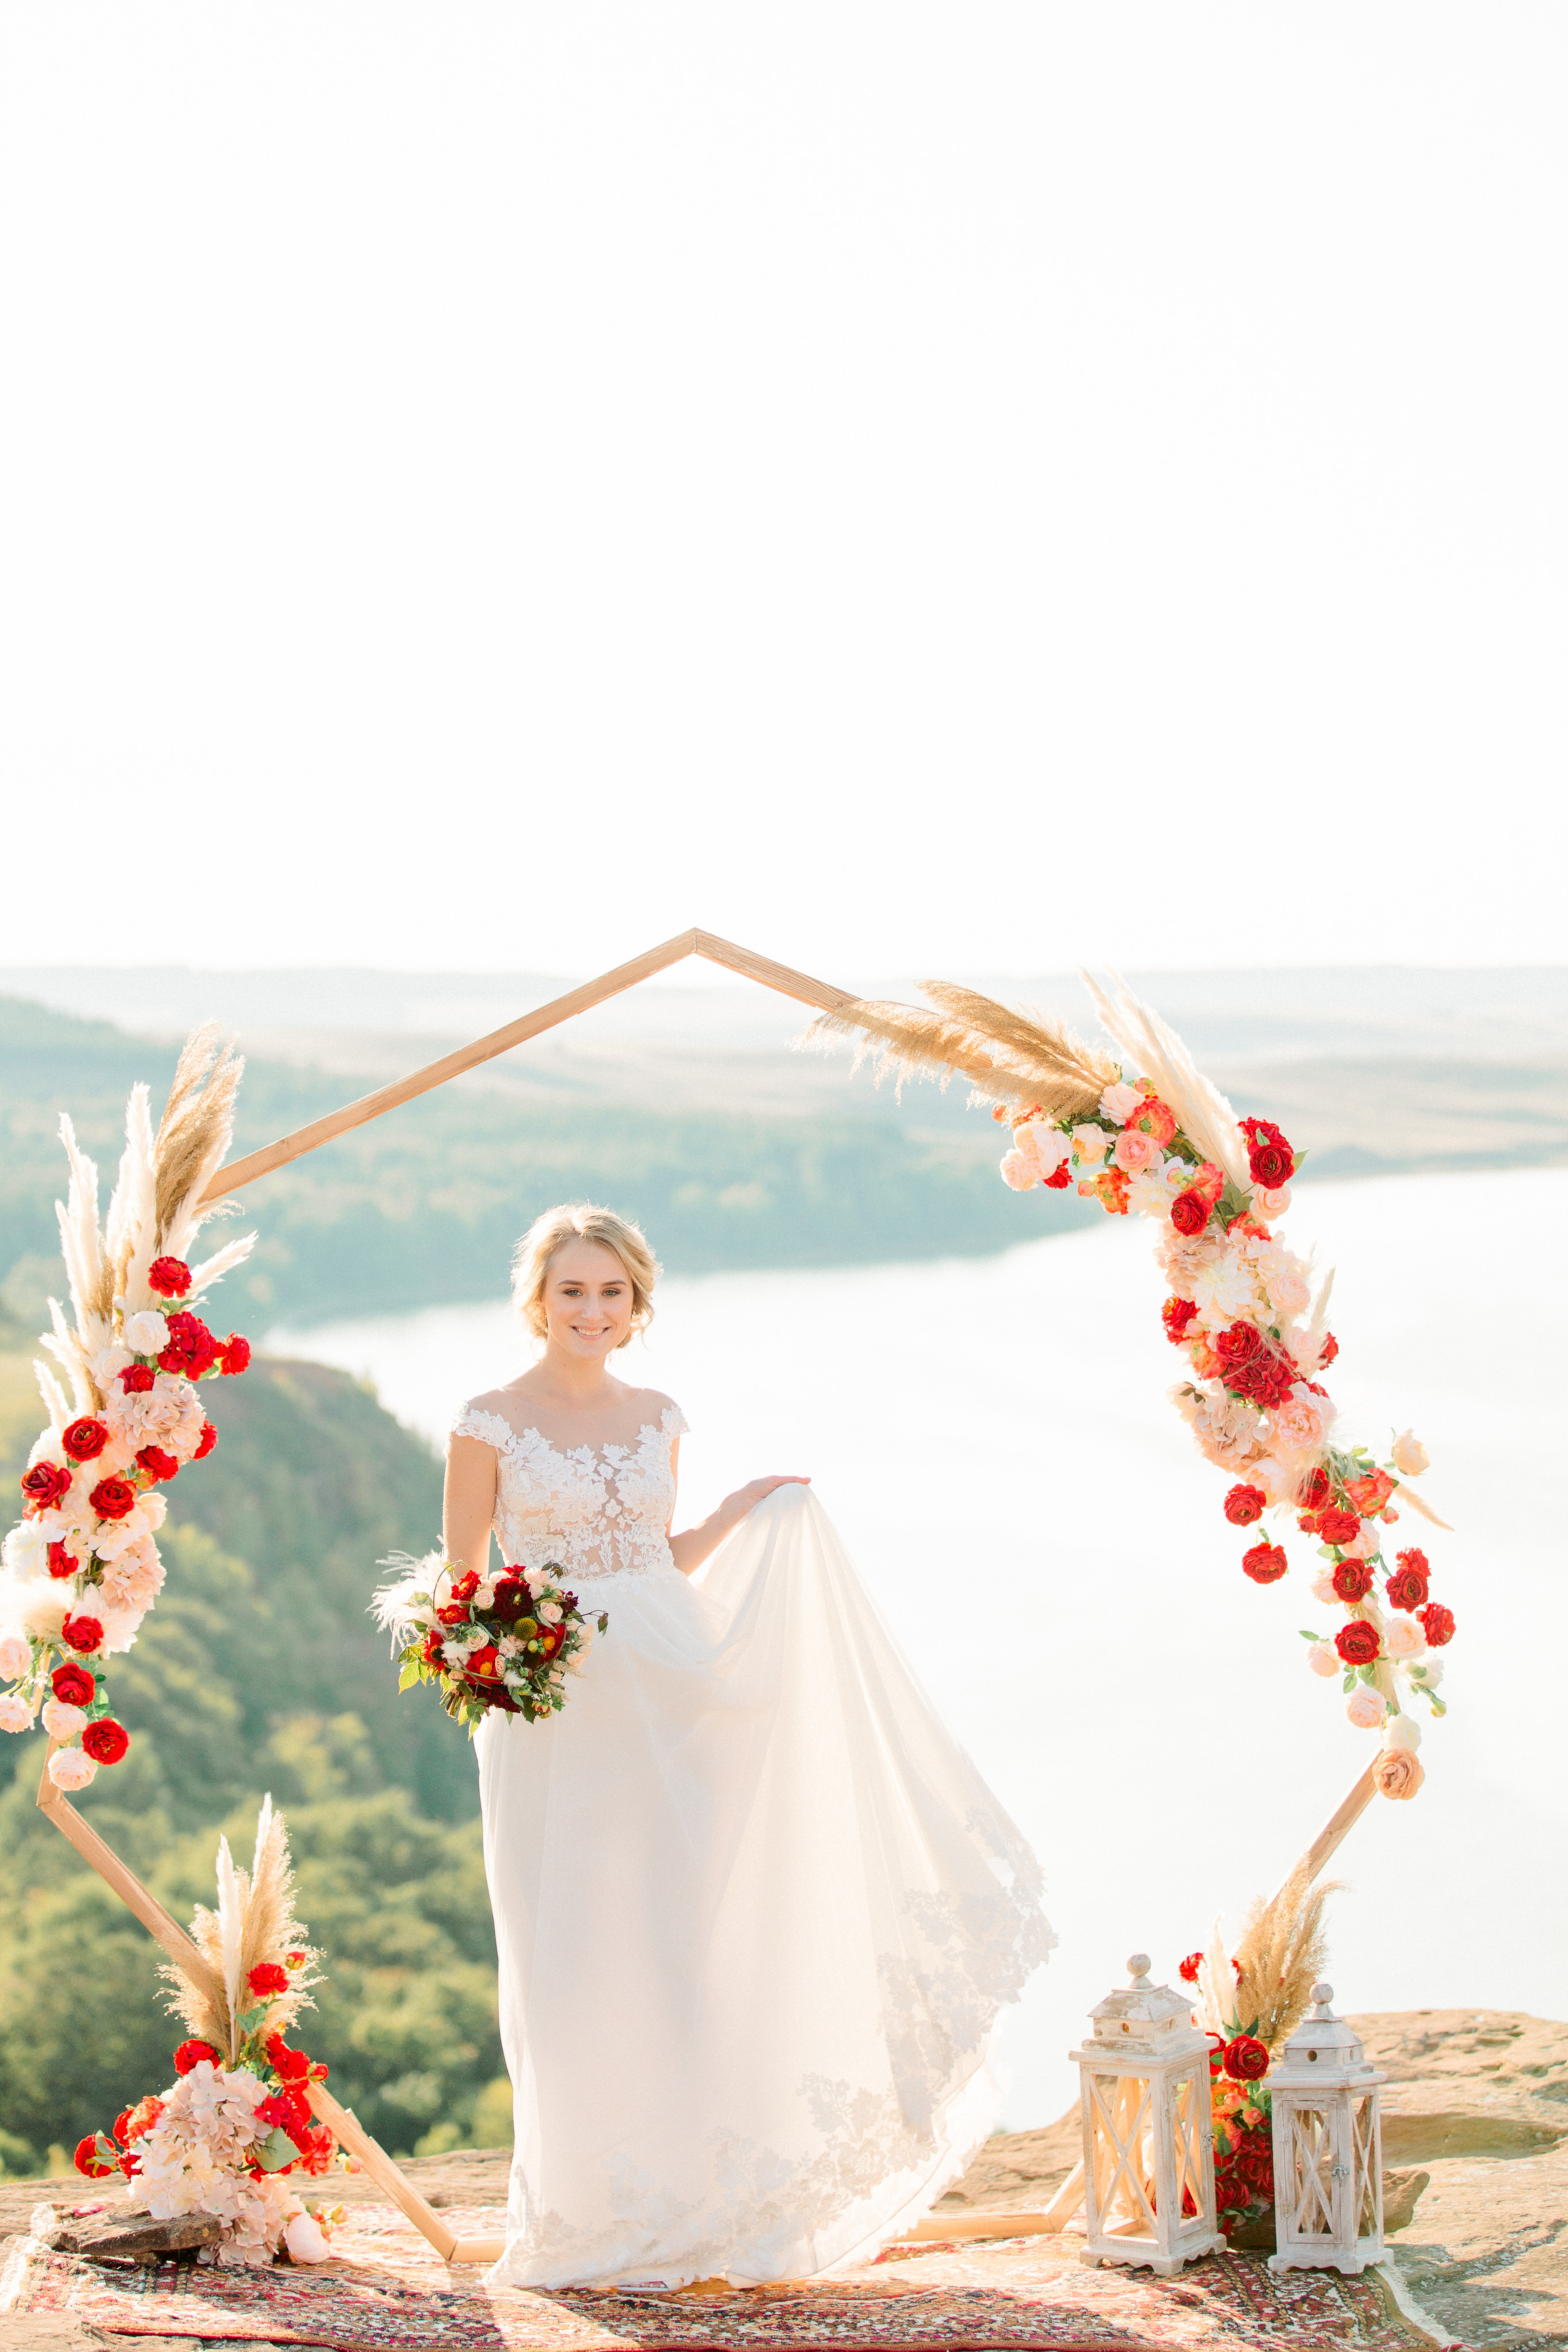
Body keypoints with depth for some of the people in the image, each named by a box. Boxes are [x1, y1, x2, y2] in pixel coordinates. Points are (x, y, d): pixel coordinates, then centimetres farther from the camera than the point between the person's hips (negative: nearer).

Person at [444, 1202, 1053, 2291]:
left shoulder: (658, 1420, 10)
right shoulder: (490, 1424, -2)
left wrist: (744, 1510, 6)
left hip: (664, 1705, 3)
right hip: (551, 1716, -3)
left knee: (682, 1937, 1)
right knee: (573, 1958, 0)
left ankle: (689, 2204, 11)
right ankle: (586, 2213, 11)